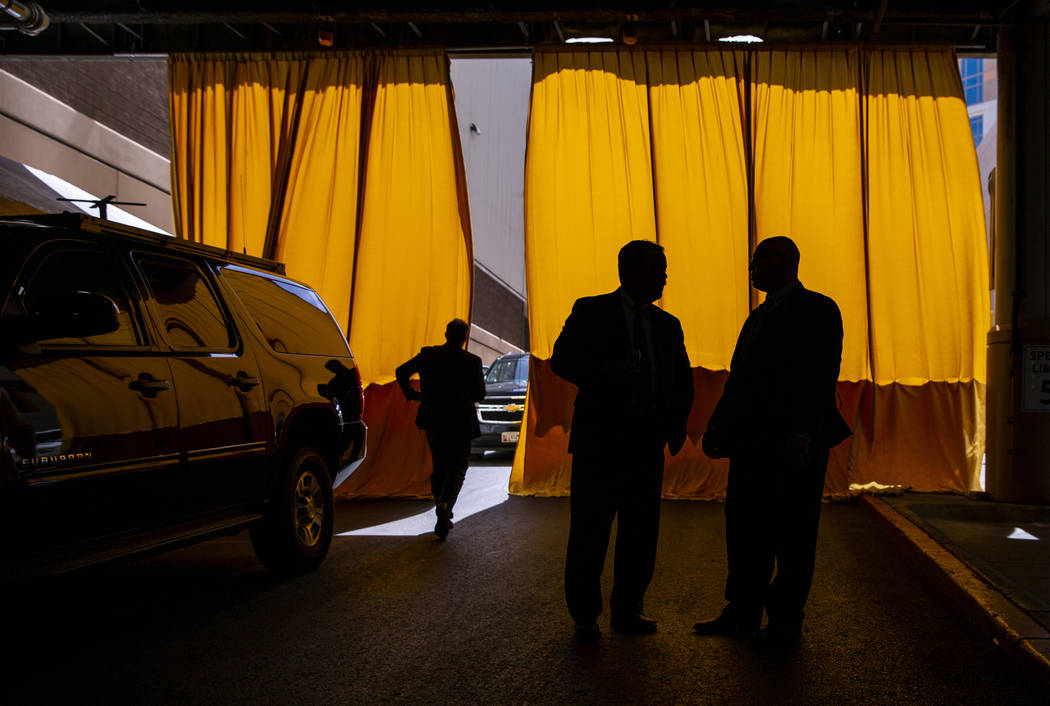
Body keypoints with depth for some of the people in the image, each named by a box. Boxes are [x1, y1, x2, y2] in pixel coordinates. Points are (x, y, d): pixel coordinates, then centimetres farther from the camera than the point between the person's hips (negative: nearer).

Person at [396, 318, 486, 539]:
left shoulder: (428, 355, -1)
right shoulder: (472, 361, -6)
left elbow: (401, 371, -7)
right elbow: (480, 394, 1)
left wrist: (412, 394, 6)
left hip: (434, 421, 3)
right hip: (460, 423, -3)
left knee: (439, 468, 15)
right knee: (457, 468, 5)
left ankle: (444, 518, 15)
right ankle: (445, 503, -23)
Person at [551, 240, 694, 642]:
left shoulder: (667, 326, 16)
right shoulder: (591, 312, 2)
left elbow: (683, 379, 21)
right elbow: (561, 360, -7)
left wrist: (677, 423, 4)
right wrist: (603, 372, -25)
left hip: (647, 443, 5)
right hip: (599, 442, -4)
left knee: (641, 533, 6)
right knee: (590, 533, -1)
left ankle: (627, 610, 20)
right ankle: (585, 616, 12)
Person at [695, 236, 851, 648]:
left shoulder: (817, 311, -5)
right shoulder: (758, 317, 20)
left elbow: (820, 378, -15)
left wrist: (801, 434, -23)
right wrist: (718, 427, 12)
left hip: (796, 445, -8)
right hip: (752, 443, 8)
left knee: (793, 535, 2)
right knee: (744, 528, 10)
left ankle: (785, 620, 11)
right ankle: (743, 613, 20)